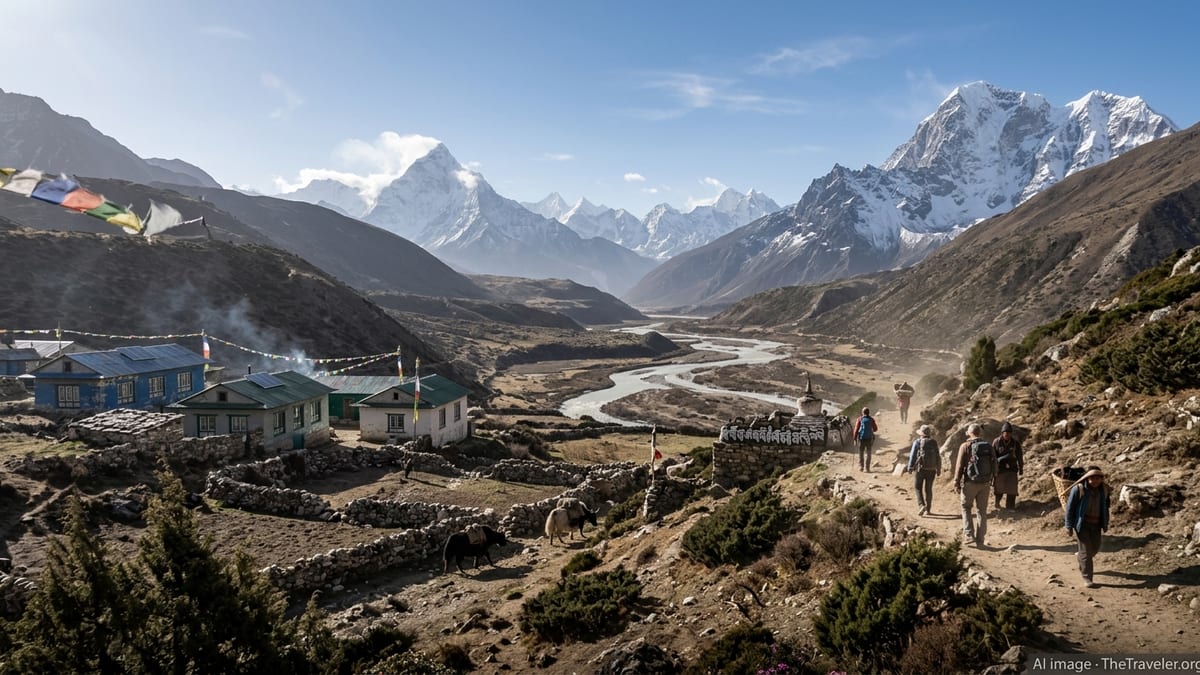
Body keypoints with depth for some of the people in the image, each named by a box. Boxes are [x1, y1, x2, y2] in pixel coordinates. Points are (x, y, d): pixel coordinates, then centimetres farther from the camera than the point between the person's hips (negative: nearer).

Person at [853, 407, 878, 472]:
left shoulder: (859, 419, -4)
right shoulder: (871, 419, -2)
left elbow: (856, 429, -7)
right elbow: (875, 429, 7)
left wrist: (855, 438, 0)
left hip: (861, 438, 0)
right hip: (869, 438, 0)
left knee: (861, 452, 13)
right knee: (868, 453, 4)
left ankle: (861, 467, 15)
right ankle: (867, 468, -1)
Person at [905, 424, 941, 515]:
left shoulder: (917, 442, -9)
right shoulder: (934, 443, 0)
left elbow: (912, 456, -7)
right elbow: (938, 457, 1)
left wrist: (910, 468, 3)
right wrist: (939, 469, 10)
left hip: (920, 468, -3)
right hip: (931, 470, 3)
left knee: (917, 488, 8)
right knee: (928, 489, 14)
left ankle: (921, 505, -11)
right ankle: (928, 509, 18)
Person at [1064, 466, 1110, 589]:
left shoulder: (1103, 490, -1)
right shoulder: (1078, 489, -17)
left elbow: (1105, 507, 14)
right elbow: (1070, 507, -12)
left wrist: (1105, 523, 15)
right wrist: (1069, 525, -11)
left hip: (1096, 524, 5)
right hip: (1082, 524, -5)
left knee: (1095, 548, 15)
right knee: (1086, 550, -4)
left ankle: (1080, 557, 46)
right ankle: (1087, 578, 3)